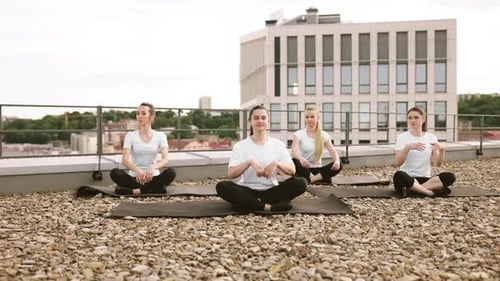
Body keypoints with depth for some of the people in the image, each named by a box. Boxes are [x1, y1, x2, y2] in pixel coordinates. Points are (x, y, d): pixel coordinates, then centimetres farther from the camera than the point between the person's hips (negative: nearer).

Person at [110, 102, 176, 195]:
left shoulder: (160, 136, 4)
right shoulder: (130, 135, 3)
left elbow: (165, 159, -11)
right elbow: (124, 160, -11)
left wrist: (153, 167, -34)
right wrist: (137, 170, -33)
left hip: (153, 177, 0)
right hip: (135, 178, 1)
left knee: (170, 172, -31)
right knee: (115, 173, -29)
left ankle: (135, 191, -26)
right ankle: (156, 189, -28)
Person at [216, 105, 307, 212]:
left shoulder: (278, 144, 8)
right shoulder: (240, 146, 4)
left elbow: (292, 170, 2)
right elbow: (231, 174, -6)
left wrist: (277, 163, -17)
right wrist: (250, 162, -21)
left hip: (271, 191, 2)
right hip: (247, 191, -1)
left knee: (301, 183, -24)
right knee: (222, 186, -31)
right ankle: (269, 207, -34)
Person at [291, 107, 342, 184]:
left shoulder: (324, 135, 6)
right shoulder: (299, 134, -2)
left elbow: (333, 151, -7)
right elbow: (294, 152, -20)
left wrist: (337, 160, -32)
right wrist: (301, 158, -44)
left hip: (317, 169, 3)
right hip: (304, 169, -2)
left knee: (338, 165, -24)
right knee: (294, 162, -35)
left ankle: (312, 179, -32)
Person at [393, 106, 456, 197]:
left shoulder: (431, 137, 8)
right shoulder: (402, 137, -1)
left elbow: (437, 164, 3)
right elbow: (398, 163, -13)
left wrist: (441, 150, -15)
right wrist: (407, 147, -27)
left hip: (425, 179, 4)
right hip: (408, 178, -4)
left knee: (450, 176, -24)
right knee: (399, 175, -39)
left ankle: (413, 189, -26)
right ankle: (431, 192, -26)